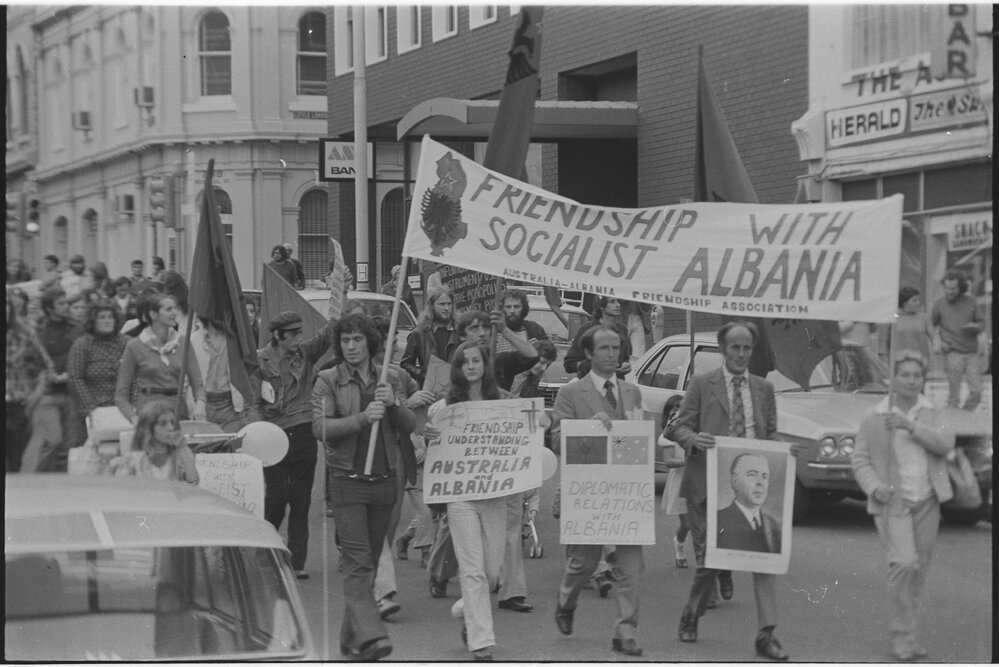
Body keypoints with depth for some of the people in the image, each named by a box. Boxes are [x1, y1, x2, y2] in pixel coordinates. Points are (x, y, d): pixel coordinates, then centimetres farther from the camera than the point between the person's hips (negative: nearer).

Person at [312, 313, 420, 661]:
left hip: (384, 480, 4)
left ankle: (351, 637, 19)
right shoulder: (328, 381, -1)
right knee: (357, 562, -12)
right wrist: (362, 417, -23)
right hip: (348, 480, -4)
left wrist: (393, 404, -13)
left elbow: (410, 425, 7)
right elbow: (320, 428, -12)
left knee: (369, 562, 9)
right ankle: (370, 635, -22)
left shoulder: (391, 378, 9)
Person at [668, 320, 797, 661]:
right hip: (709, 486, -2)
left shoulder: (764, 388, 13)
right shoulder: (702, 384, 3)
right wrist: (694, 439, -20)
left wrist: (783, 450, -4)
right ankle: (691, 617, 30)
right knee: (708, 557, 4)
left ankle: (766, 634, -8)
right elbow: (677, 427, 1)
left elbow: (770, 436, 18)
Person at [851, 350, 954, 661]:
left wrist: (910, 426, -22)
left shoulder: (929, 414, 6)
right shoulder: (875, 419, -5)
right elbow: (860, 460, -1)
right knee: (903, 564, -20)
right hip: (892, 504, -4)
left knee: (918, 569, 8)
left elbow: (945, 444, -11)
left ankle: (905, 636, 20)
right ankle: (903, 636, -10)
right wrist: (874, 487, -18)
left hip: (927, 503, 4)